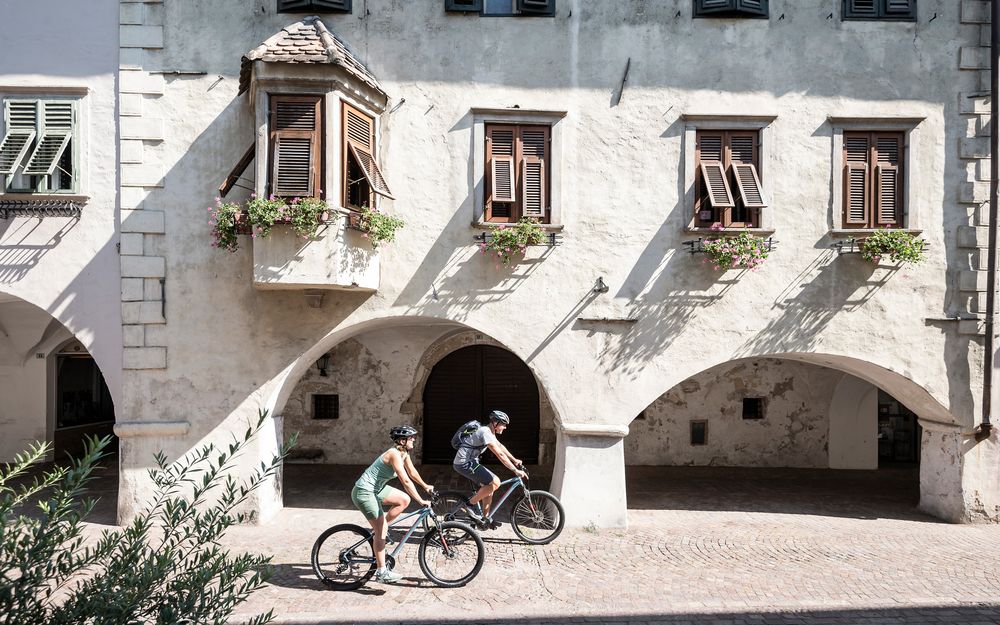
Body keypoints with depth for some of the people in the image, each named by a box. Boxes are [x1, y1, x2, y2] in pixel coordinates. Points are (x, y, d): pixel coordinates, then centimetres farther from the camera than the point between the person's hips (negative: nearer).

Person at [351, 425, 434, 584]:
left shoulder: (404, 453, 4)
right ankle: (381, 572, -2)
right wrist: (421, 501, -28)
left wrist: (425, 486, 24)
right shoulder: (394, 454, -25)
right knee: (382, 529, -9)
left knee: (404, 500, 6)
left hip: (376, 488, 9)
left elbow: (412, 472, 20)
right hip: (364, 492, -9)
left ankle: (377, 530, 14)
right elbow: (406, 481, -30)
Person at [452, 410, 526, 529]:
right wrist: (516, 471, -20)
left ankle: (485, 519, 21)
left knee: (488, 487, 12)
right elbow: (500, 454, -23)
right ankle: (471, 504, -2)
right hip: (465, 463, -10)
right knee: (495, 482, -16)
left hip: (469, 461, 10)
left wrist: (514, 460, 23)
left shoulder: (489, 431, 12)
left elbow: (500, 446, 24)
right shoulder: (485, 433, -20)